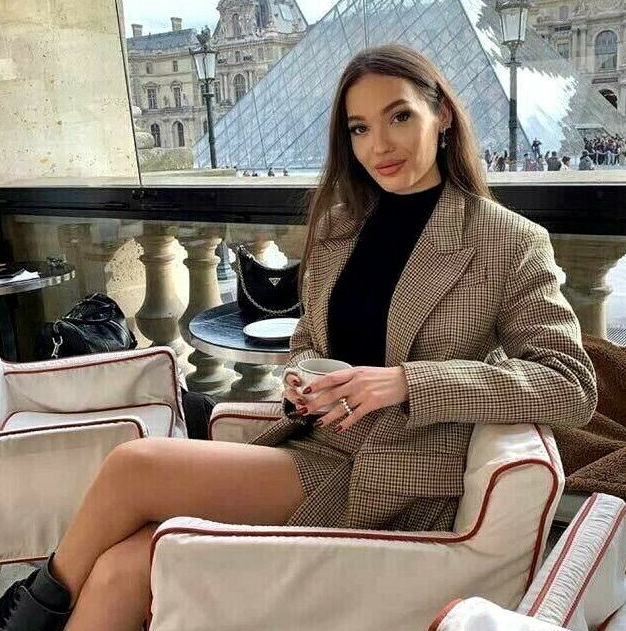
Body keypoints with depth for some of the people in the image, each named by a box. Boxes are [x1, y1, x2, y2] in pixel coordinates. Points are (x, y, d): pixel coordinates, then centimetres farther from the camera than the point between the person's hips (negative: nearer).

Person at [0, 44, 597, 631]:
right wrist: (300, 380, -3)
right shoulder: (339, 225, 12)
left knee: (132, 466, -19)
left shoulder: (510, 242, -5)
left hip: (395, 484, -5)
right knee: (120, 568, -20)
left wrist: (406, 382, -21)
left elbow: (573, 386, -11)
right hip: (309, 451, 5)